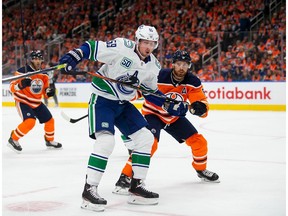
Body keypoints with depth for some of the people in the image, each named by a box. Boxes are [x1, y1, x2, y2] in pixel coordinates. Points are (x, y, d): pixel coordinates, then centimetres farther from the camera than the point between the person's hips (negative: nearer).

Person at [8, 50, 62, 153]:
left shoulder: (44, 75, 1)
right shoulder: (23, 71, -18)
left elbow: (45, 91, 9)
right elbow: (12, 87, -19)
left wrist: (49, 92, -15)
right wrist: (20, 85, -39)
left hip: (37, 103, 7)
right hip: (23, 102, -7)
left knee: (50, 120, 11)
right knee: (30, 121, -27)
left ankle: (50, 141, 35)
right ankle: (13, 139, -8)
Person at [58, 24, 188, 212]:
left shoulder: (153, 66, 3)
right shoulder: (122, 47, -19)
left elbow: (151, 91, 15)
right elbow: (92, 47, -17)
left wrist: (170, 105, 6)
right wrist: (74, 56, -33)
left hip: (123, 104, 8)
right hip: (102, 99, -8)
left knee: (145, 137, 3)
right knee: (106, 140, -24)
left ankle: (137, 186, 13)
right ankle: (89, 190, -17)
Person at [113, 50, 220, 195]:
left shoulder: (193, 82, -15)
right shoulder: (158, 77, -28)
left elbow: (202, 102, -16)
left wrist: (200, 107, -37)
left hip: (175, 117, 5)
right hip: (153, 114, -5)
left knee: (199, 141, 4)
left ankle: (201, 170, 34)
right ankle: (125, 177, -25)